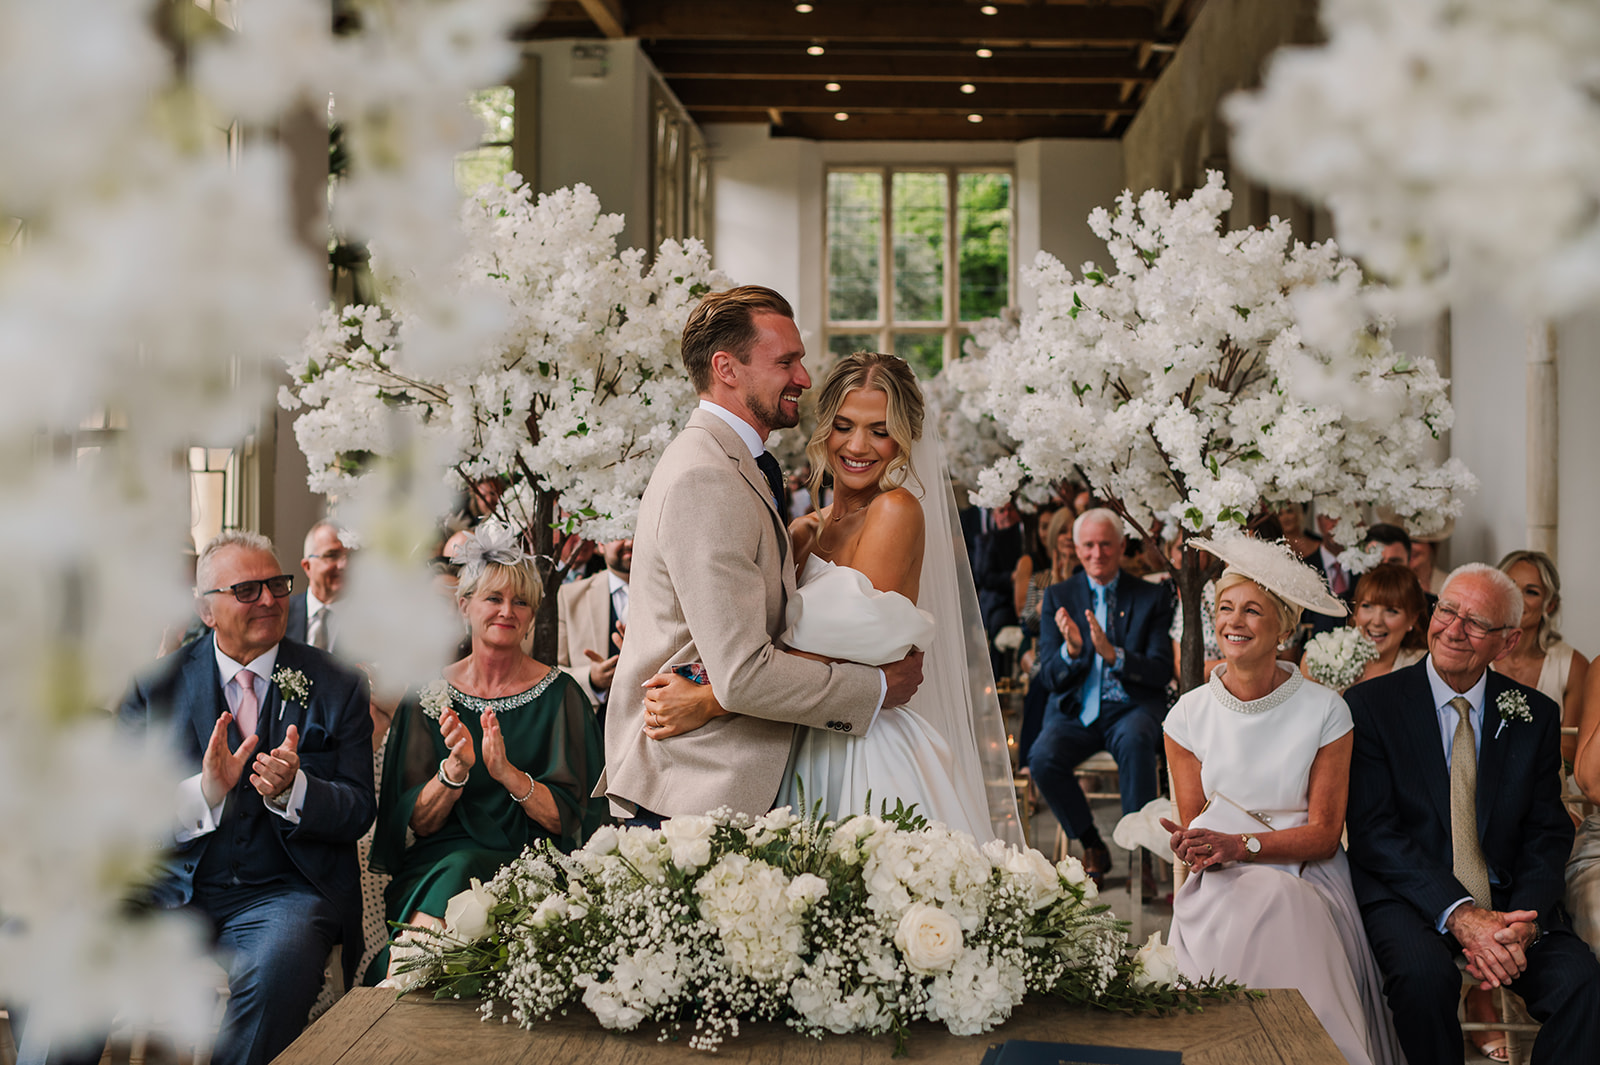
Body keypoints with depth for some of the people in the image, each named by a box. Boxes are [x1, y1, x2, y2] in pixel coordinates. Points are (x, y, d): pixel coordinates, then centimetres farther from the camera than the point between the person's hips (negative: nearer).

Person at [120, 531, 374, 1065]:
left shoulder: (337, 686, 6)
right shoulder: (155, 685, 8)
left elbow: (357, 811, 3)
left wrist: (292, 790, -19)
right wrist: (204, 792, -20)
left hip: (285, 893, -1)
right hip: (171, 890, 1)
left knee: (278, 963, -35)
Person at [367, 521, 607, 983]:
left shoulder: (558, 694, 4)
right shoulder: (429, 694, 8)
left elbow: (568, 819, -3)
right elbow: (415, 823, 3)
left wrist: (509, 774, -20)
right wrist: (454, 771, -17)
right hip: (436, 862, 2)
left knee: (459, 875, -34)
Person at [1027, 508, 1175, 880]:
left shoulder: (1152, 597, 6)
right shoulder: (1058, 597, 10)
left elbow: (1161, 671, -3)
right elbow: (1049, 677, 4)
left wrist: (1113, 654, -21)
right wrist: (1071, 650, -20)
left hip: (1131, 709, -2)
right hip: (1075, 710, 2)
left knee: (1135, 740, -37)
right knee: (1042, 757, -29)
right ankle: (1092, 847, -7)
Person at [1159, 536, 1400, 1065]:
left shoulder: (1325, 712, -1)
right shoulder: (1188, 715, 4)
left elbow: (1323, 834, -3)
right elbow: (1194, 827, 9)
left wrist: (1239, 845, -19)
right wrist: (1193, 849, -17)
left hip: (1305, 880, -1)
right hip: (1220, 884, 1)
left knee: (1278, 906, -36)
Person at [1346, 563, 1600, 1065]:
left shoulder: (1535, 716, 8)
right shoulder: (1370, 704, -2)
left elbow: (1547, 835, 6)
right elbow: (1373, 832, -9)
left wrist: (1523, 922, -15)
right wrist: (1457, 914, -21)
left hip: (1507, 899, 3)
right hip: (1407, 895, -2)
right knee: (1423, 972, -34)